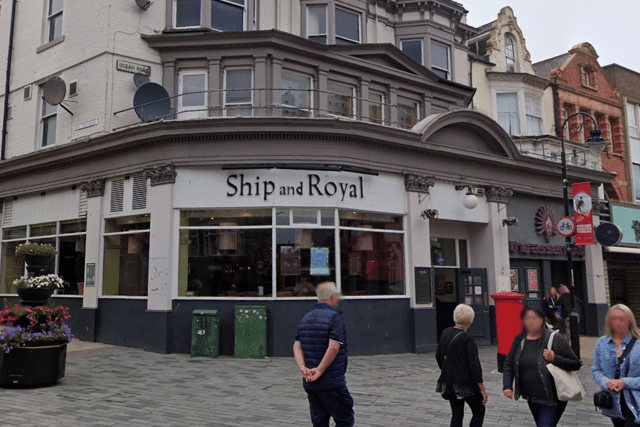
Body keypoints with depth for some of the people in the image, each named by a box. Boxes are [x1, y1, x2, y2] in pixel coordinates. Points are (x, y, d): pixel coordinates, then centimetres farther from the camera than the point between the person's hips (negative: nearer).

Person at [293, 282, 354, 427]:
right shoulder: (334, 317, -13)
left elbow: (297, 346, 3)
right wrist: (320, 370, -18)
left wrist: (303, 368, -8)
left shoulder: (306, 318, 11)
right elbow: (333, 347, -24)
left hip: (309, 384, 7)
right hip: (332, 383, -7)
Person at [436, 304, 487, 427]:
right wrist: (483, 389, -13)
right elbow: (474, 365, -18)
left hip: (448, 381, 6)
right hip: (466, 384, -6)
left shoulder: (445, 333, 2)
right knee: (479, 412, 12)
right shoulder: (467, 339, -18)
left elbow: (438, 355, 13)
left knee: (456, 415, 14)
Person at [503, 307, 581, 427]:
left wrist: (555, 359, -24)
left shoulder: (554, 339, -11)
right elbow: (509, 363, 9)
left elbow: (576, 364, -9)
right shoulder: (519, 340, 2)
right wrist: (507, 386, -1)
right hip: (532, 398, 5)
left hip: (552, 398, -5)